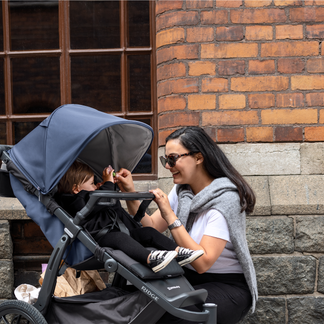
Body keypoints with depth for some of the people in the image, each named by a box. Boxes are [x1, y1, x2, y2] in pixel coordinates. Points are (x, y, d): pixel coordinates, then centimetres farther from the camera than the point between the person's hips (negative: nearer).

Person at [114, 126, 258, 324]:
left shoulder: (225, 198, -20)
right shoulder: (182, 190, 5)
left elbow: (202, 262, -27)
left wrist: (170, 215, -27)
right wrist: (131, 195, -9)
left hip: (228, 286, -6)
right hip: (190, 278, 7)